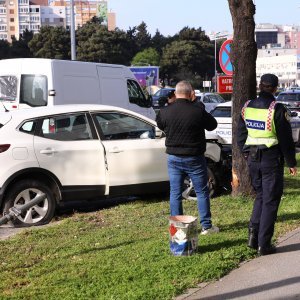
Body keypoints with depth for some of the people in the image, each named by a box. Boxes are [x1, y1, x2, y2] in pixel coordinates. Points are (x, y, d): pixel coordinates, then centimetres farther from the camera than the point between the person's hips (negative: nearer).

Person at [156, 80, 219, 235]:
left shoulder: (165, 112, -6)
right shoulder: (198, 112, -15)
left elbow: (160, 125, 13)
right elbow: (212, 125, 2)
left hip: (174, 158, 2)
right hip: (194, 158, -2)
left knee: (175, 193, 10)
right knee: (202, 192, 9)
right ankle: (206, 226, 13)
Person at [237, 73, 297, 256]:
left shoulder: (247, 107, 4)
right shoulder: (277, 109, -14)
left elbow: (241, 135, 12)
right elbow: (286, 139, -10)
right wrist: (291, 163, -1)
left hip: (253, 159, 6)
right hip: (272, 160, -5)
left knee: (260, 196, 20)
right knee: (270, 201, 3)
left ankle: (253, 234, 9)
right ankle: (264, 244, 5)